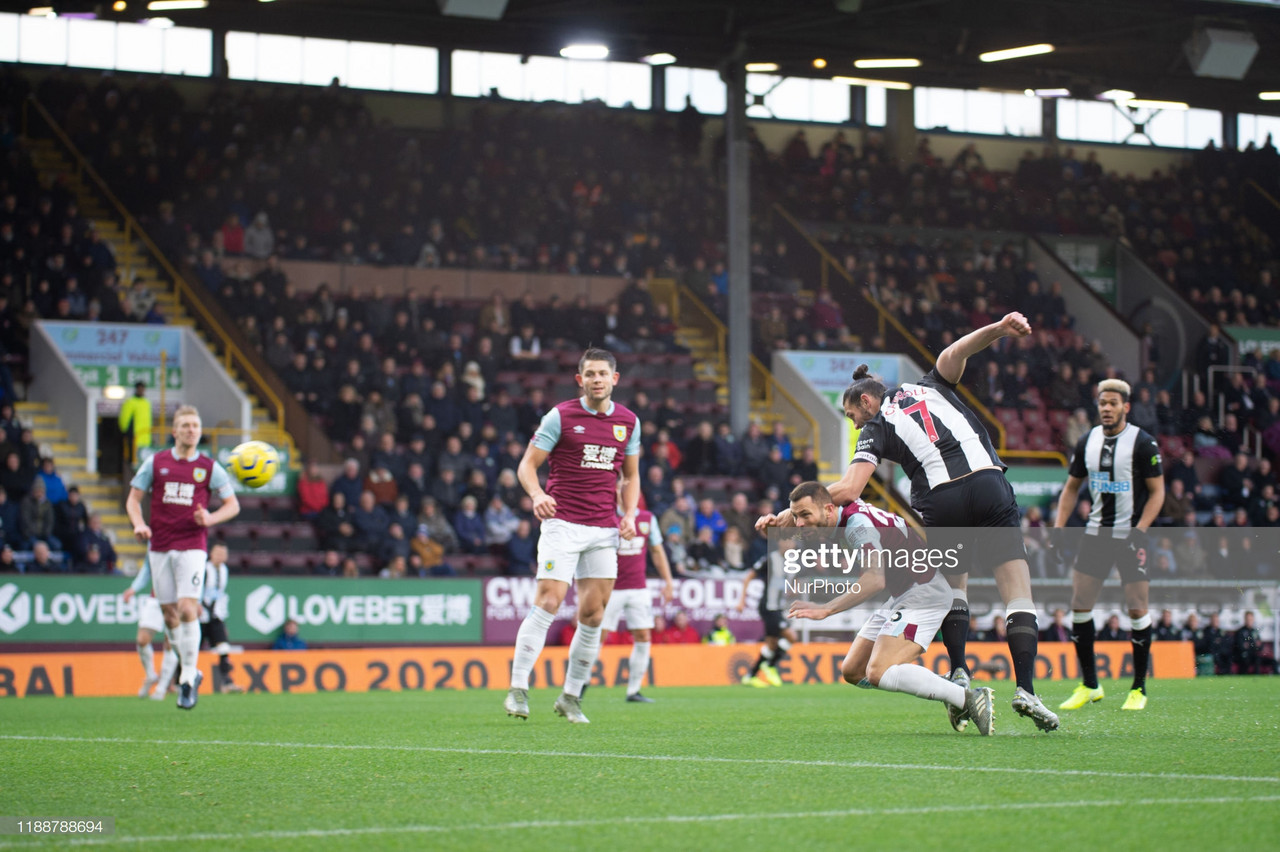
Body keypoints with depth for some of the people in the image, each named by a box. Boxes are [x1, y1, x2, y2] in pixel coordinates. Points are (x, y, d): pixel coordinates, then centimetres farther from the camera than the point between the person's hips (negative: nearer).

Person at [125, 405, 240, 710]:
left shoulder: (209, 468, 3)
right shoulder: (155, 463, 6)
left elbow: (233, 504, 8)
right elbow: (133, 499, 10)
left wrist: (210, 518, -11)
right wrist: (139, 524, -9)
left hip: (192, 546, -2)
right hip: (159, 546, 2)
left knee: (187, 609, -14)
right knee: (169, 613, 5)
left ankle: (188, 679, -8)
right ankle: (190, 671, 22)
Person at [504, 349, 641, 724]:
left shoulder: (628, 421, 9)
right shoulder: (560, 416, -3)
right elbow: (527, 465, -2)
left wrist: (629, 514, 3)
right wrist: (537, 495, -22)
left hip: (604, 530, 4)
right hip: (562, 523, -4)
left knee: (593, 615, 1)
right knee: (547, 603, -15)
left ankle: (571, 697, 13)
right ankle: (517, 690, -11)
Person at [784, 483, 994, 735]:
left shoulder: (858, 522, -23)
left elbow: (875, 580, -34)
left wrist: (826, 609, -35)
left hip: (924, 592, -11)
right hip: (902, 596, 11)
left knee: (878, 673, -24)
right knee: (852, 672, 8)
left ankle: (971, 698, -22)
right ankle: (946, 687, 10)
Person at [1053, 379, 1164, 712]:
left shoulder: (1142, 442, -7)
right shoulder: (1088, 442, 7)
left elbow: (1157, 492, -6)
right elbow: (1072, 487, 16)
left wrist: (1139, 531, -17)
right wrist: (1058, 528, 5)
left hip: (1131, 535, -5)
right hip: (1096, 532, 5)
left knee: (1137, 610, -6)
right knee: (1079, 606, -1)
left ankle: (1139, 689, 7)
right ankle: (1089, 686, 10)